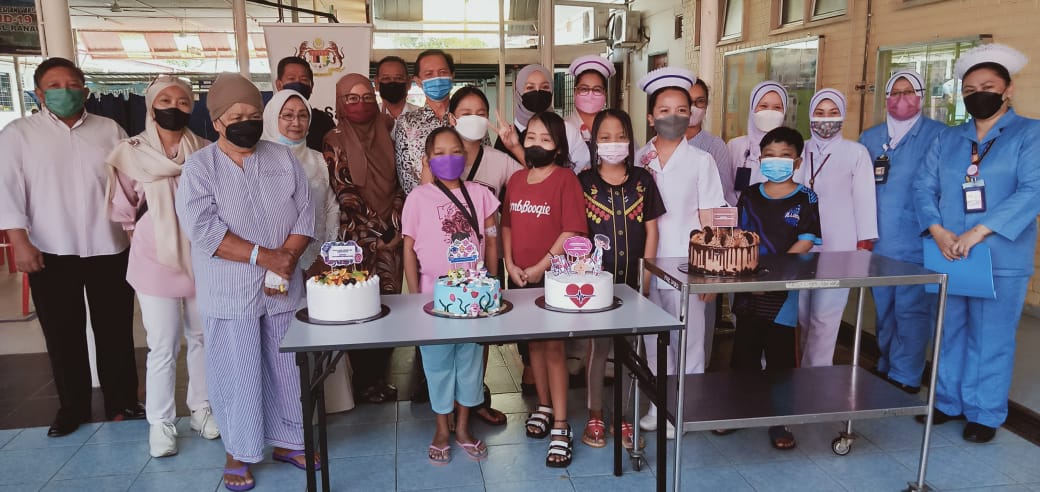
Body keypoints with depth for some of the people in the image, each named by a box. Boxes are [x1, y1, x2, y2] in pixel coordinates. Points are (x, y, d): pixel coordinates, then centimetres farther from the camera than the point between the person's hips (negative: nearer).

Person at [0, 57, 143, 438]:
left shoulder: (110, 131, 7)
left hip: (109, 248, 1)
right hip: (51, 252, -1)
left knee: (115, 331, 7)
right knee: (63, 334, 8)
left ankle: (121, 402, 21)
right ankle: (72, 407, 23)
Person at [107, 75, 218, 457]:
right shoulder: (131, 153, -3)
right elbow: (123, 213, 5)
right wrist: (147, 244, 5)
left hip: (202, 261, 2)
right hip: (156, 263, -2)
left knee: (202, 339, 12)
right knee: (163, 347, 2)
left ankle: (201, 408, 27)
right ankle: (161, 423, 16)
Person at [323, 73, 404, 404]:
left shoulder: (384, 136, 10)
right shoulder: (335, 142, -3)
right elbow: (344, 194, -8)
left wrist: (396, 227, 4)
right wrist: (377, 232, -11)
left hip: (391, 237, 4)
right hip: (357, 239, -4)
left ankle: (380, 376, 19)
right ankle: (364, 383, 15)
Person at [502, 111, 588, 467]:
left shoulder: (566, 179, -9)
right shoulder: (516, 180, 9)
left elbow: (573, 230, -14)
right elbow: (507, 225, 12)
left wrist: (541, 266, -15)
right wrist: (510, 264, -2)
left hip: (554, 276, -5)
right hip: (521, 277, 6)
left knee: (553, 346, -3)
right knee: (534, 342, 15)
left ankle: (561, 427, 4)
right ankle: (543, 406, 32)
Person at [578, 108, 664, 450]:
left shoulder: (642, 180, 4)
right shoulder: (584, 181, -1)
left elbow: (651, 231, 6)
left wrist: (646, 278, 1)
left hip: (632, 279, 2)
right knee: (598, 347, 6)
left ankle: (624, 417, 25)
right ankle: (595, 417, 21)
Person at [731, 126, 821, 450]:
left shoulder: (805, 199, -2)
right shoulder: (750, 196, 7)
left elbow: (806, 242, -7)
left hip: (784, 291, -3)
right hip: (748, 287, 3)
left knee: (780, 356, 6)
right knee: (743, 352, 12)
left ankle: (778, 422, 20)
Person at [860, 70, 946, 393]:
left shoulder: (939, 135, -1)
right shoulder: (869, 139, 13)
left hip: (917, 242, -5)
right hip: (878, 243, 5)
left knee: (911, 311, -3)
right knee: (883, 309, 15)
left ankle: (904, 379, 6)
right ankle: (887, 370, 29)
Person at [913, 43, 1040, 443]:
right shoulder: (947, 139, 13)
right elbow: (924, 187, 6)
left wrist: (979, 231, -22)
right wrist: (938, 232, -12)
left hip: (1001, 259, -4)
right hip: (946, 256, 4)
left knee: (990, 339, 4)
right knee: (949, 332, 13)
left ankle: (985, 413, 18)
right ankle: (948, 401, 28)